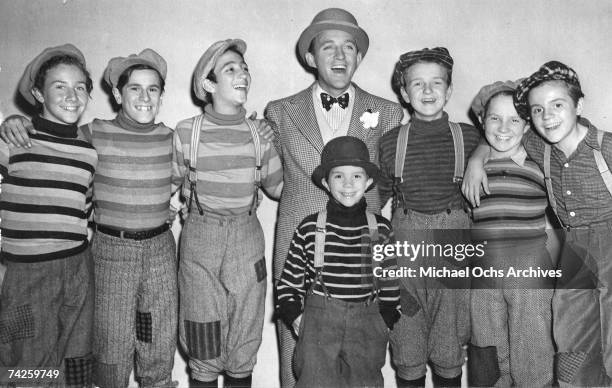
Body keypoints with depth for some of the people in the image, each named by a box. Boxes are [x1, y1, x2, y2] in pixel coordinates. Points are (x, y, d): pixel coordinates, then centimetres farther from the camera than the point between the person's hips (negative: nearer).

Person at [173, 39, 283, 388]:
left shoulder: (260, 133, 1)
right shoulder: (186, 133, -4)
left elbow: (278, 188, 7)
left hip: (246, 241, 2)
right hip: (200, 240, -1)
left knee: (244, 346, 10)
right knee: (204, 348, 5)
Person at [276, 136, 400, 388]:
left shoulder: (381, 230, 3)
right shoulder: (309, 228, -1)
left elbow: (390, 280, 11)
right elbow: (289, 280, 6)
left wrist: (387, 320, 6)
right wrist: (294, 315, -1)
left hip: (367, 323, 1)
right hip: (318, 319, -1)